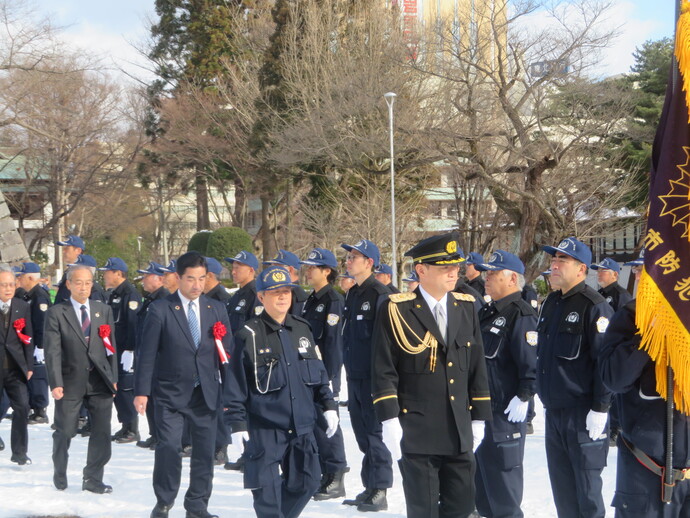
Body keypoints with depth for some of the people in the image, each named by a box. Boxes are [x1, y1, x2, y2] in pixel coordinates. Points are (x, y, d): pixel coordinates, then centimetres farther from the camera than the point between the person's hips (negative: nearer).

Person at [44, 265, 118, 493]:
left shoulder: (104, 310, 9)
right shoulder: (56, 313, -2)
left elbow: (111, 346, 11)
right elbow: (52, 351, -8)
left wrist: (113, 377, 5)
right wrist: (56, 383, -16)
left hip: (100, 381, 3)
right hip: (70, 382, -3)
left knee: (102, 433, -1)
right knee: (64, 432, 6)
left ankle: (93, 479, 10)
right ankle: (59, 475, 28)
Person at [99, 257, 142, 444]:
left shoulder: (131, 294, -14)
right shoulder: (114, 294, 17)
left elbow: (134, 324, -20)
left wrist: (129, 351, -24)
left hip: (126, 351, -10)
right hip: (114, 350, 10)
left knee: (125, 388, -8)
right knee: (117, 388, 11)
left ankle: (132, 430, -1)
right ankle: (125, 427, 19)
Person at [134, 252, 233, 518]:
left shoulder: (217, 310, 7)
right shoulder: (160, 309, -4)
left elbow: (226, 354, 9)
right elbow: (147, 354, -5)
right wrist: (142, 391, -10)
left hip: (206, 394, 3)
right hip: (170, 394, -3)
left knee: (205, 452, 5)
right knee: (168, 449, -7)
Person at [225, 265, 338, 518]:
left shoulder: (302, 329, 9)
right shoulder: (248, 335, -6)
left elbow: (319, 372, 16)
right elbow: (237, 384, -6)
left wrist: (328, 405, 9)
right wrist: (237, 422, -9)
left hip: (302, 425, 5)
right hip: (265, 429, -5)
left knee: (306, 482, 9)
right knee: (267, 489, -4)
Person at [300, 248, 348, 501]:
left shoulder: (333, 300, -11)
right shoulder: (311, 299, 15)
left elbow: (333, 341, -16)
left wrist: (329, 376, -20)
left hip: (325, 371, -9)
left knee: (325, 422, -5)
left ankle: (335, 479, 1)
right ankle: (322, 473, 20)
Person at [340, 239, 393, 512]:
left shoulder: (380, 295, -12)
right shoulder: (352, 294, 15)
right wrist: (348, 370, 18)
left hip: (372, 376, -9)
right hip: (355, 374, 9)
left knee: (373, 432, -5)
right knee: (362, 433, 12)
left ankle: (379, 492, 1)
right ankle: (369, 488, 20)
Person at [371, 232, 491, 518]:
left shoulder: (466, 307, 9)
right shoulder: (396, 310, -6)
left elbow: (477, 366, 12)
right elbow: (383, 371, -8)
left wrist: (479, 418, 10)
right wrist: (389, 420, -14)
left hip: (459, 431, 5)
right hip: (416, 431, -4)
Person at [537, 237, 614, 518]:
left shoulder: (594, 306, -12)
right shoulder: (550, 303, 13)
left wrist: (600, 409, -18)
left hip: (583, 413, -8)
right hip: (553, 411, 8)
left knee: (586, 485, -2)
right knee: (561, 485, 12)